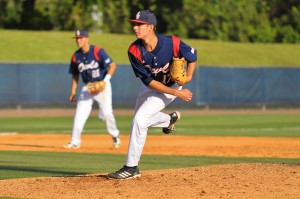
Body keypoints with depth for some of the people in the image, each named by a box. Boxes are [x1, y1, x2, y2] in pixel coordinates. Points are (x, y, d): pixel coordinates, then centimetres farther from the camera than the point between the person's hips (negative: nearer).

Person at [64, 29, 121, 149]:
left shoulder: (98, 51, -15)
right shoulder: (76, 56, 1)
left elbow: (112, 65, -17)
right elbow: (75, 75, 12)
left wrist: (106, 79, -28)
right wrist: (73, 92, 8)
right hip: (87, 87, 4)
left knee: (106, 113, -10)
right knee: (80, 113, -6)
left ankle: (115, 135, 17)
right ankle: (75, 142, -2)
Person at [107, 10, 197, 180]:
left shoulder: (172, 43, -32)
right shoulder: (134, 51, -27)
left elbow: (192, 54, -10)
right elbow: (149, 81, -24)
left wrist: (189, 77, -24)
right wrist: (177, 93, -30)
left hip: (172, 85, -5)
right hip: (150, 87, 5)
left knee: (140, 118, -19)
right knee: (140, 120, 22)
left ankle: (131, 167, -11)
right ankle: (170, 119, 53)